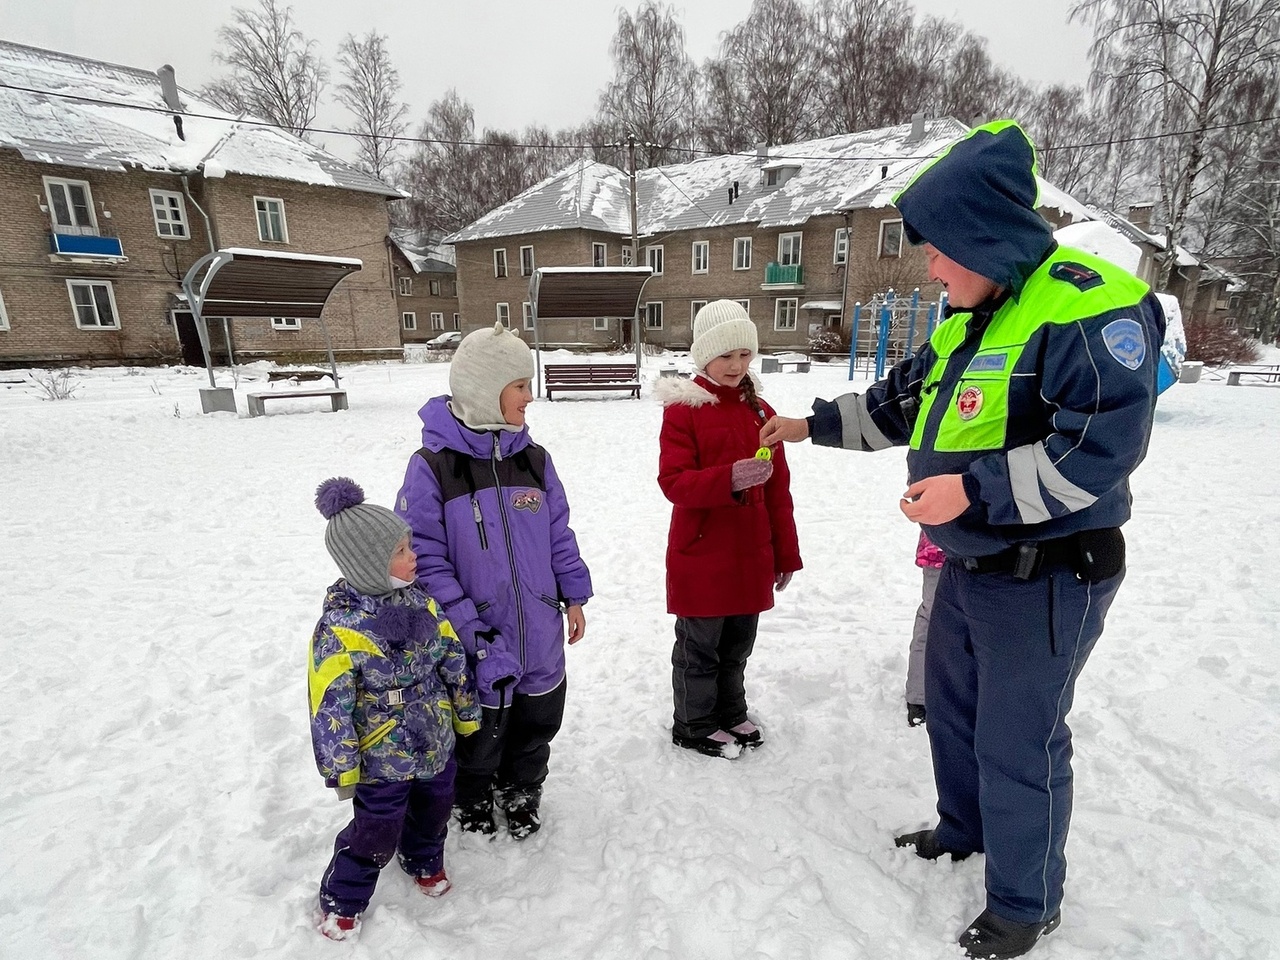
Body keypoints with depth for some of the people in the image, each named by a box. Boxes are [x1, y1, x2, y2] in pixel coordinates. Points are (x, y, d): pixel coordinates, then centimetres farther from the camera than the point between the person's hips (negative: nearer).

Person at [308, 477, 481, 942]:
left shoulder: (421, 601, -9)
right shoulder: (339, 629, -27)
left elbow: (454, 662, 2)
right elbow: (329, 708, -19)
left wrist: (466, 714, 9)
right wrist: (341, 771, -12)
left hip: (437, 745, 5)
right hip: (382, 759, -5)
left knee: (434, 811, 25)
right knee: (376, 835, 12)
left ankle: (425, 863, 56)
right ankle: (341, 900, 42)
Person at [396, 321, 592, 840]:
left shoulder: (533, 458, -1)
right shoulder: (432, 465, -16)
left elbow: (559, 534, 7)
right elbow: (423, 555, -15)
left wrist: (573, 595, 6)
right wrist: (464, 627, -18)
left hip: (539, 633, 4)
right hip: (478, 640, -4)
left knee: (536, 720, 21)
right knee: (480, 726, 19)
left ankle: (522, 789, 50)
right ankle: (473, 798, 49)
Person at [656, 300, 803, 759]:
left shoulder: (760, 411, 7)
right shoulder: (683, 408, -9)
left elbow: (778, 490, 9)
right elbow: (673, 481, -16)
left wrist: (786, 554, 10)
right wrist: (729, 478, -31)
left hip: (751, 557, 5)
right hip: (700, 557, -5)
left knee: (736, 646, 20)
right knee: (700, 647, 9)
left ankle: (730, 715, 41)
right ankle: (694, 726, 30)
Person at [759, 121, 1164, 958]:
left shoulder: (1088, 306, -19)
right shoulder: (966, 321, 9)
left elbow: (1106, 441, -27)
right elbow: (900, 404, 18)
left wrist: (973, 491, -28)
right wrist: (813, 425, 18)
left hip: (1047, 578, -9)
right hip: (968, 567, 9)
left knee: (1019, 742, 5)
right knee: (951, 706, 23)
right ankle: (965, 827, 48)